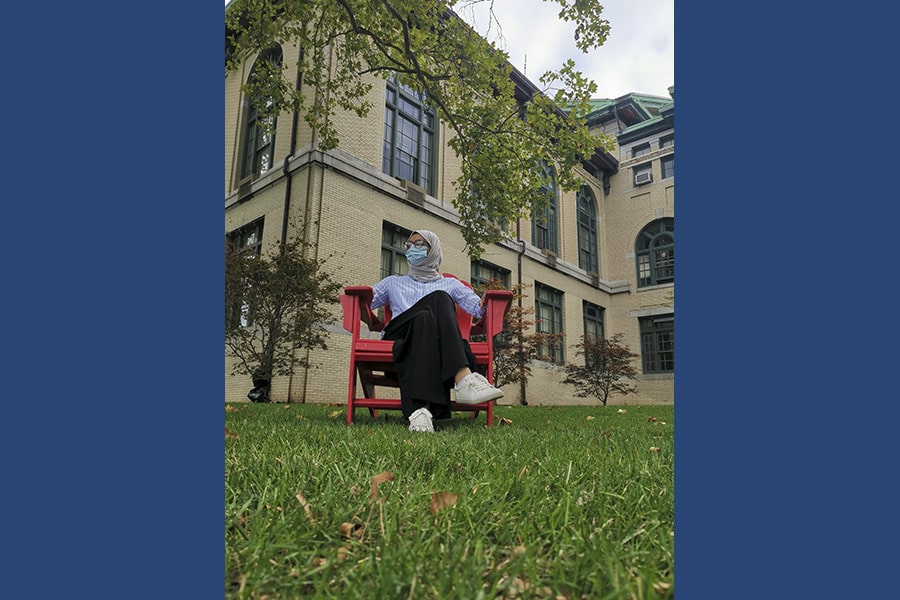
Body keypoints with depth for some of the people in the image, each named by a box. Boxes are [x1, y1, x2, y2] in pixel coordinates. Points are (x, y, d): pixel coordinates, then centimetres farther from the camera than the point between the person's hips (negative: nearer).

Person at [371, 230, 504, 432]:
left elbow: (478, 307, 15)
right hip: (402, 337, 0)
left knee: (441, 298, -33)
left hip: (440, 340, 0)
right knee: (428, 311, -34)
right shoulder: (394, 282, 34)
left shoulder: (450, 284, 31)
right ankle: (463, 378, -57)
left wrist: (486, 303, -9)